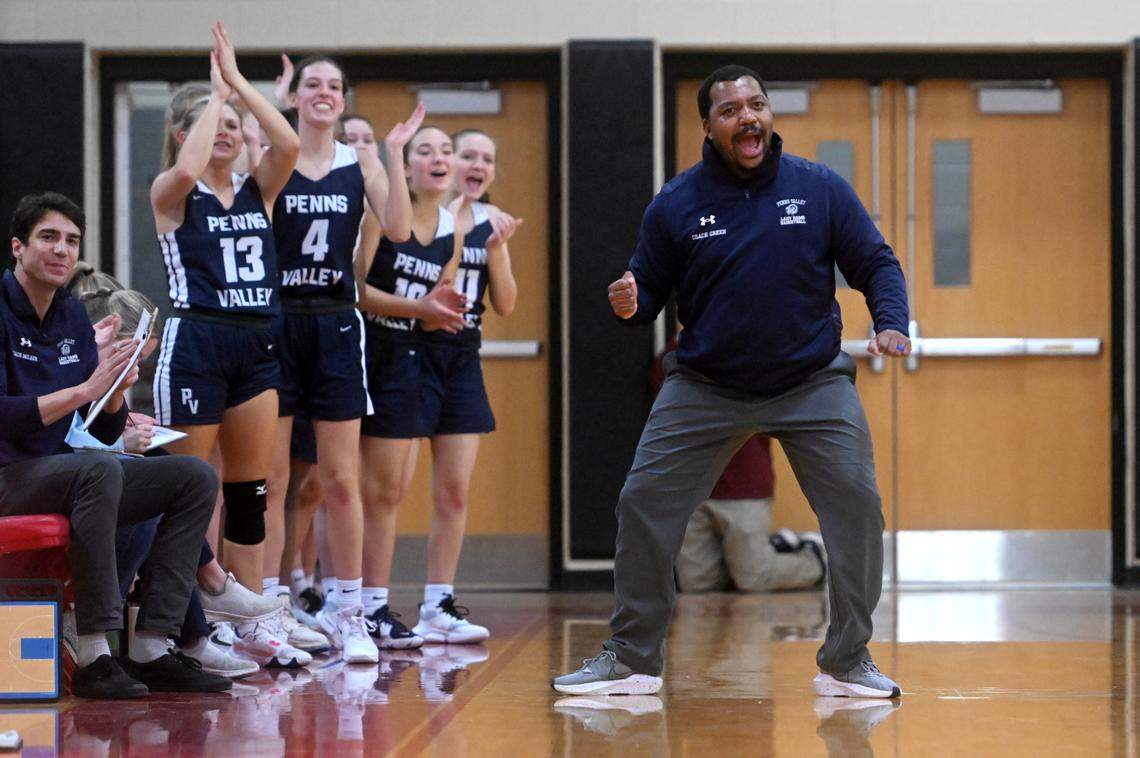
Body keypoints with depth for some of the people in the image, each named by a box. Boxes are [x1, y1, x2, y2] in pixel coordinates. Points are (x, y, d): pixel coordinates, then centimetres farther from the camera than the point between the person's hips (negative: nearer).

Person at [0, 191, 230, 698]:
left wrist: (118, 385, -9)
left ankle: (151, 650, -10)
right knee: (100, 471, -37)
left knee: (195, 478, -1)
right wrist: (86, 388, -24)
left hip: (59, 474, 9)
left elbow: (106, 432, 12)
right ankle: (92, 657, -35)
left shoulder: (73, 318, 12)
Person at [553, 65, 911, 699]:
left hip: (812, 381, -1)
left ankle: (847, 660, 6)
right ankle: (632, 659, 12)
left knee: (856, 503, -11)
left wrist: (891, 324, -17)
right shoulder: (675, 205, -2)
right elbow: (651, 286, 6)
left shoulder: (821, 189, -4)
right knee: (644, 504, -4)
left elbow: (876, 264, 0)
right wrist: (632, 304, -17)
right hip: (705, 385, 1)